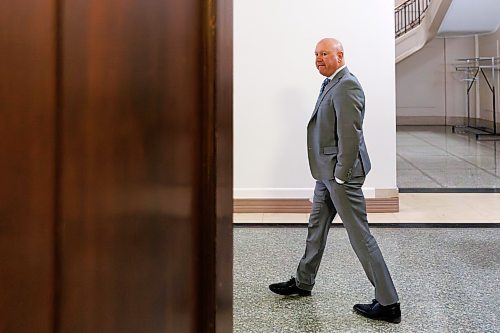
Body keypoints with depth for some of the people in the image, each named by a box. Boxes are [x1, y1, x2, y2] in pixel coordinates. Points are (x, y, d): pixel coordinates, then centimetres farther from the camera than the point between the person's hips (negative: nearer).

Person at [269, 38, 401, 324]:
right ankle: (303, 283, 37)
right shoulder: (331, 83, 14)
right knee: (316, 227, 20)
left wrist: (341, 177, -19)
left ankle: (388, 304, 5)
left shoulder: (347, 85, -17)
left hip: (341, 172, -10)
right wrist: (331, 174, 15)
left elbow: (350, 135, -22)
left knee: (360, 236, -5)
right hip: (327, 172, 10)